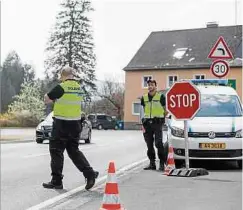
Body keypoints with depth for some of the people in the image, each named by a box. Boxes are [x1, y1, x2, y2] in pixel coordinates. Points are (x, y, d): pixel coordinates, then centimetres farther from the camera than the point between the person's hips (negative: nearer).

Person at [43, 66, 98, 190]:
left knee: (56, 151, 5)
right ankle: (89, 173, 5)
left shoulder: (61, 87, -13)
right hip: (76, 124, 7)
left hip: (62, 124, -7)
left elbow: (46, 99, -7)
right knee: (74, 150, 17)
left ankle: (56, 181, 8)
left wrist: (54, 98, 11)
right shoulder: (79, 88, 8)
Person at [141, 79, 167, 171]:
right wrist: (144, 122, 15)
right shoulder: (144, 98, 13)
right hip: (147, 123, 5)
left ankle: (162, 163, -5)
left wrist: (161, 119, 6)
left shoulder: (161, 97, -1)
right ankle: (152, 163, 15)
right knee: (149, 145, 7)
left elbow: (165, 109, 6)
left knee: (158, 144, -11)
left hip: (157, 123, -5)